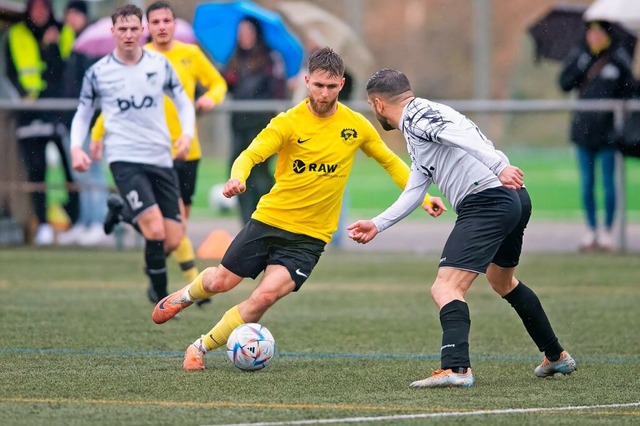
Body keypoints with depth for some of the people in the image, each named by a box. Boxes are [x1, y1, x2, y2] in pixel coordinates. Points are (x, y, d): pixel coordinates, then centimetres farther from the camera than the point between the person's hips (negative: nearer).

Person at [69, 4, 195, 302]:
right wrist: (77, 148, -6)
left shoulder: (160, 64, 6)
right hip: (125, 159, -4)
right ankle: (161, 295, -4)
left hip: (161, 159, 4)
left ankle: (125, 213, 30)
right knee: (155, 232, -20)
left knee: (173, 241, 0)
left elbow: (183, 102, 16)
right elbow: (82, 115, 12)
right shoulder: (98, 73, 1)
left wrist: (187, 134, -3)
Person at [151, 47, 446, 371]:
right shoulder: (288, 123, -10)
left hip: (310, 237, 1)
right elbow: (251, 154, -22)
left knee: (267, 295, -18)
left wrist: (422, 197, 6)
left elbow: (390, 162, 15)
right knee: (221, 281, 9)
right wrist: (238, 178, -44)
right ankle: (186, 294, 47)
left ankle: (202, 347, -1)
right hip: (269, 220, 0)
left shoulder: (356, 126, -1)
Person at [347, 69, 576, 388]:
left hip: (487, 202, -11)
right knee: (502, 282, 32)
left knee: (445, 288, -17)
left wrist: (499, 166, -34)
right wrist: (377, 225, 31)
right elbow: (413, 194, 28)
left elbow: (463, 134, -23)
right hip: (515, 200, 11)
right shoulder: (415, 130, 25)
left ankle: (455, 368, -35)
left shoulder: (417, 116, -5)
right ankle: (556, 356, 43)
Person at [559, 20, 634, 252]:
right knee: (586, 183, 7)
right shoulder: (579, 56, 7)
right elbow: (565, 83, -3)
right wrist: (582, 61, -13)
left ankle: (607, 231, 10)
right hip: (583, 127, 3)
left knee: (608, 182, 1)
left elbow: (627, 91, 2)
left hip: (607, 130, -3)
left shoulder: (619, 58, 0)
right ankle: (591, 231, 16)